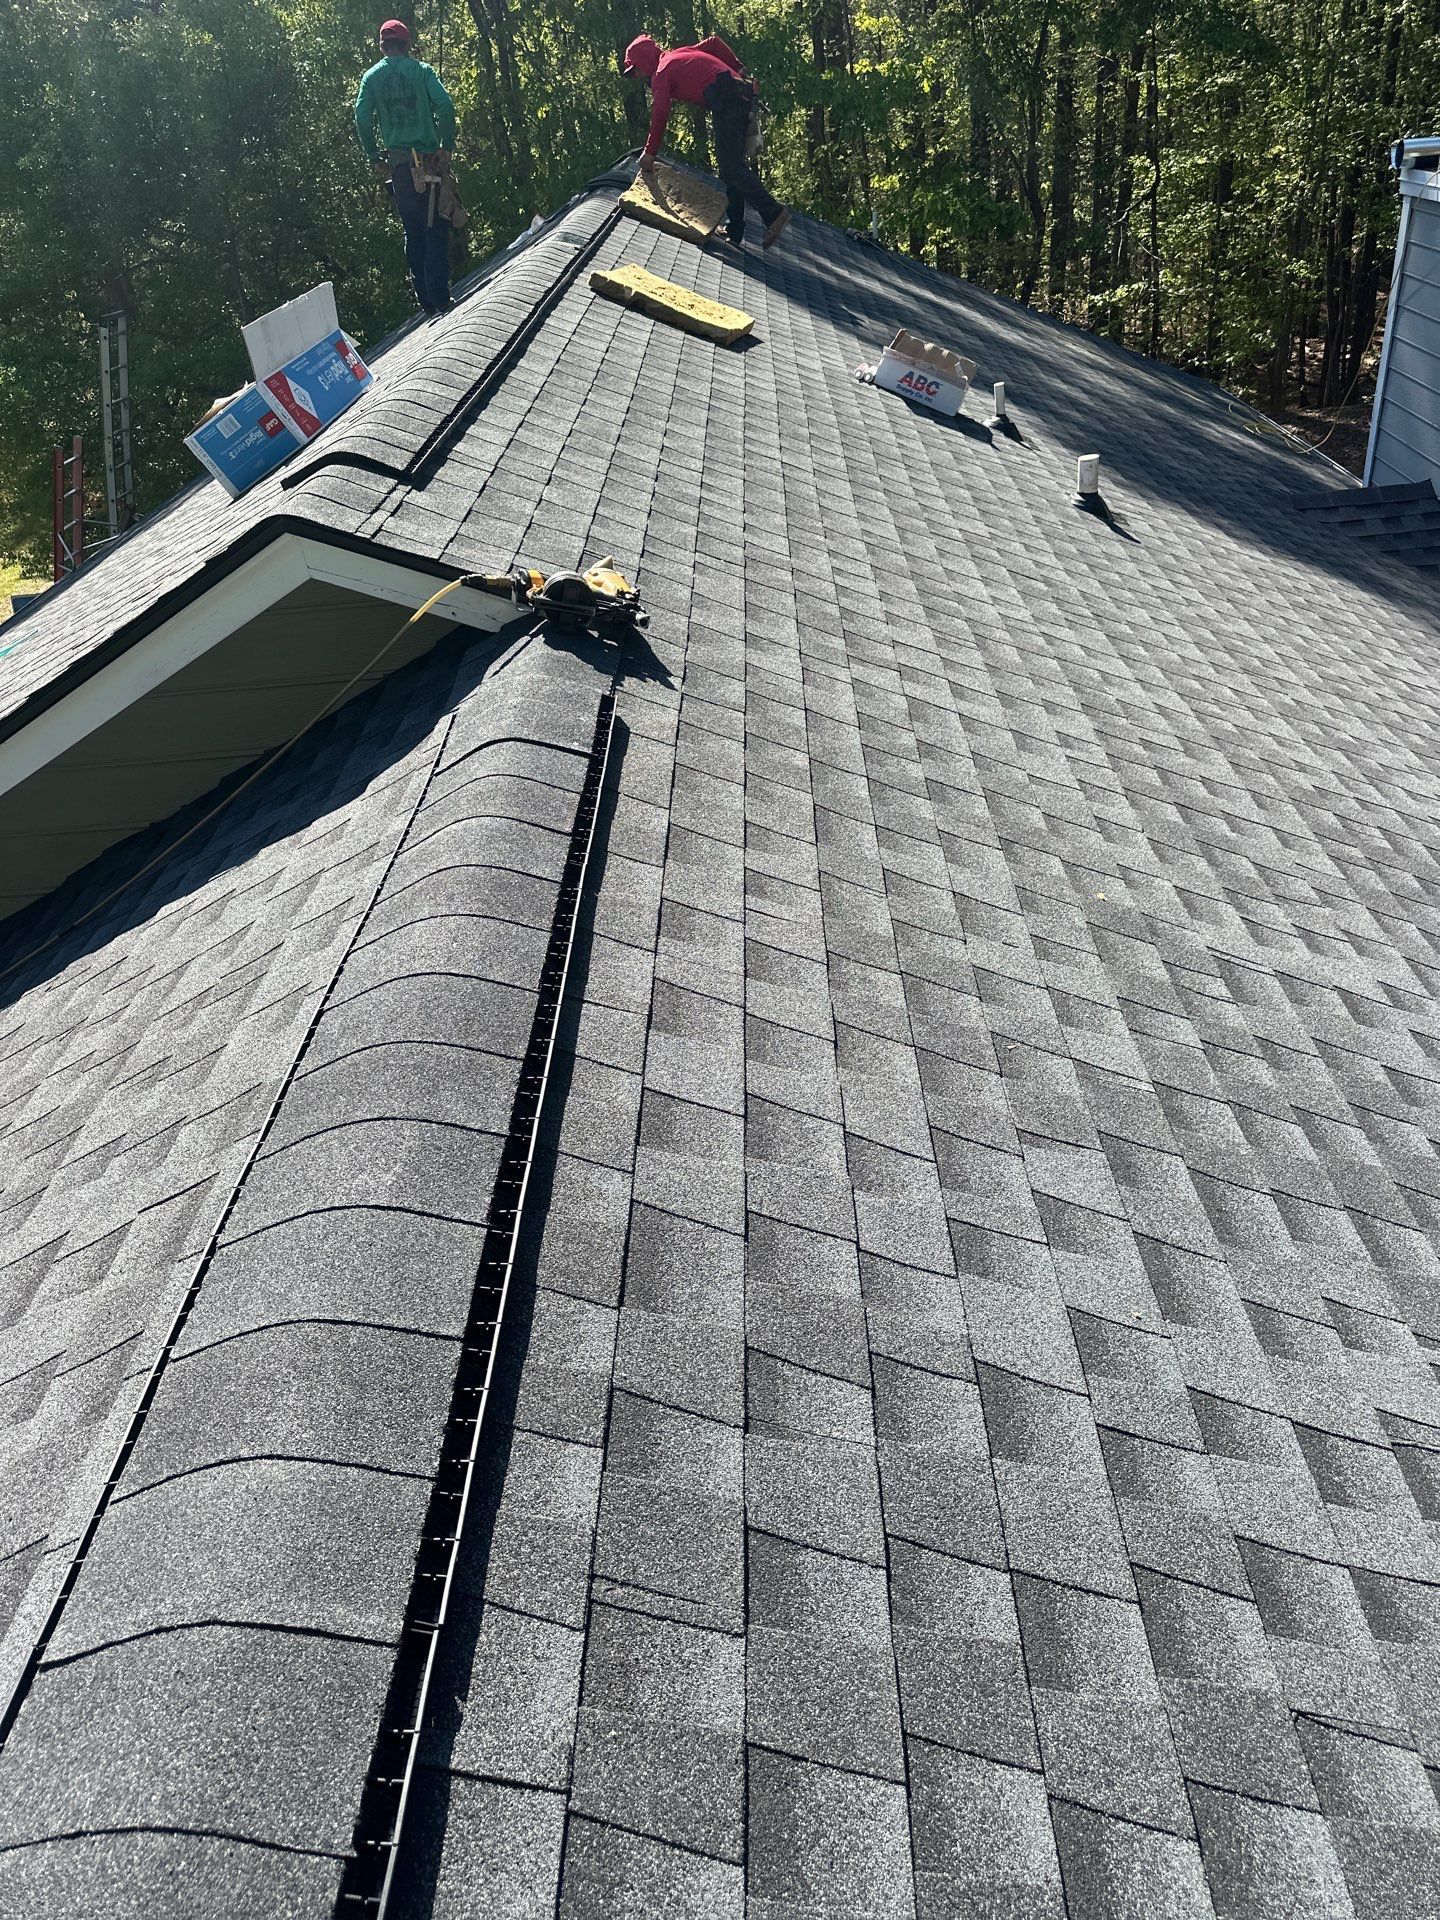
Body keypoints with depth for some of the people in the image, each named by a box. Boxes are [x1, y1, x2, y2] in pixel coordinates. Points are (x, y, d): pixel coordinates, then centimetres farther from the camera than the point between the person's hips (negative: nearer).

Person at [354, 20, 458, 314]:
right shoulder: (421, 70, 1)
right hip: (428, 160, -2)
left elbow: (362, 118, -3)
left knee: (413, 233, 11)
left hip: (398, 165, 2)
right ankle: (440, 298, -8)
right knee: (436, 229, 1)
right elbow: (444, 105, -12)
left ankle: (426, 301, 11)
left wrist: (375, 158, 5)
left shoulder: (372, 77, 7)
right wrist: (447, 147, -4)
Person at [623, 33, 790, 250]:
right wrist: (739, 70, 20)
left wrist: (650, 153, 3)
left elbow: (660, 115, -3)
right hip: (743, 92, 9)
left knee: (731, 168, -13)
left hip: (725, 100, -9)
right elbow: (714, 42, 28)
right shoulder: (679, 54, 29)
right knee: (733, 165, 9)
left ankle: (774, 213, -20)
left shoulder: (661, 73, 4)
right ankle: (734, 231, 10)